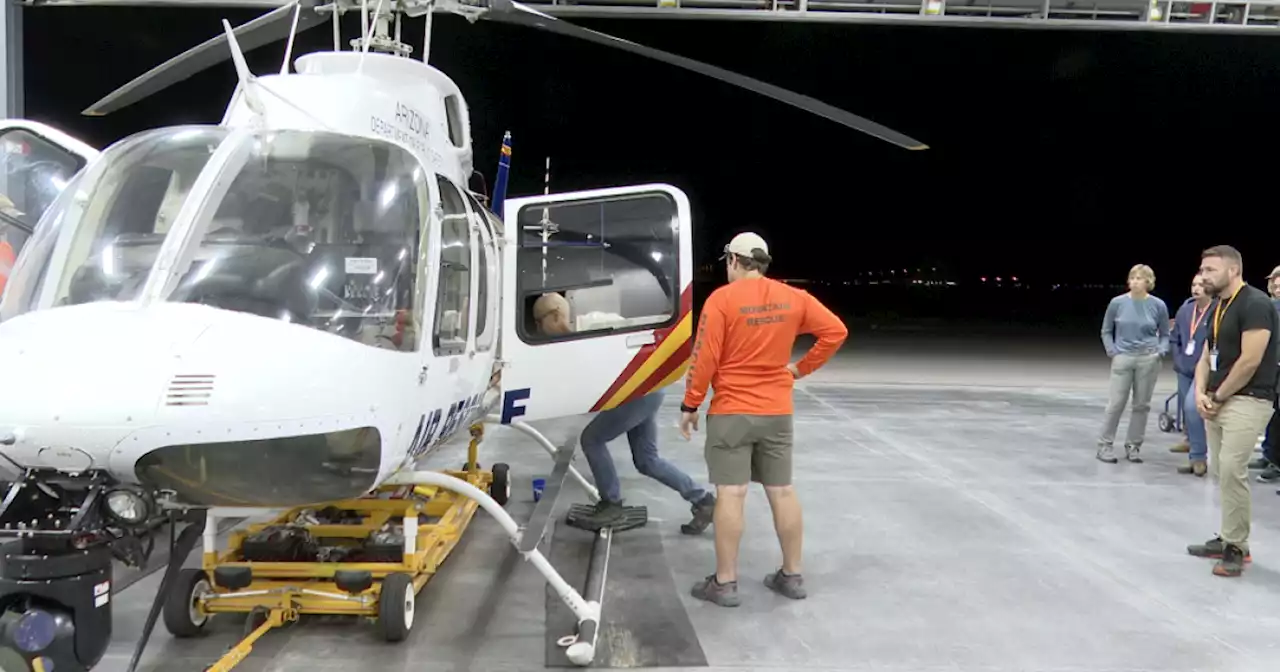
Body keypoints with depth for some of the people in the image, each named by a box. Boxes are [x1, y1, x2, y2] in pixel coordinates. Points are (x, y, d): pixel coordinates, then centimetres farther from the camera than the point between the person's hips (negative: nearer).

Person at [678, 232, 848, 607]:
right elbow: (836, 331, 2)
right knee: (782, 492, 12)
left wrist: (689, 406, -4)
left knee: (730, 495, -1)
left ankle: (725, 583, 5)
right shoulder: (793, 299, 3)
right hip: (777, 412, 5)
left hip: (731, 412, -5)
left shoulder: (722, 299, -11)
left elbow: (705, 358, -13)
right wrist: (802, 368, 9)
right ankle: (792, 576, 20)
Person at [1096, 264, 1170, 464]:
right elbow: (1106, 331, 9)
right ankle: (1104, 445, 5)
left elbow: (1164, 335, 11)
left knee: (1142, 405, 7)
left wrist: (1160, 351, -6)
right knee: (1116, 403, -3)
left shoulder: (1158, 305, -1)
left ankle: (1133, 446, 17)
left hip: (1148, 360, 1)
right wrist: (1112, 351, -3)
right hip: (1123, 358, -1)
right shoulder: (1117, 303, -3)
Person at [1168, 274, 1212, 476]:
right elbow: (1174, 338, 17)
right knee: (1187, 411, 12)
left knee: (1192, 407, -23)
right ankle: (1195, 456, 24)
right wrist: (1178, 359, 7)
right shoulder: (1185, 310, 6)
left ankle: (1199, 456, -11)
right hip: (1184, 370, 7)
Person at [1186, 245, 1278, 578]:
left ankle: (1235, 547, -4)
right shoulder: (1218, 307, 14)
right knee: (1223, 472, 10)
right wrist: (1201, 393, 0)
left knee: (1232, 470, -13)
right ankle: (1230, 538, 19)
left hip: (1247, 401, -9)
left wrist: (1218, 396, -9)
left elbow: (1250, 361, -18)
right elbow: (1206, 357, 17)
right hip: (1217, 401, 9)